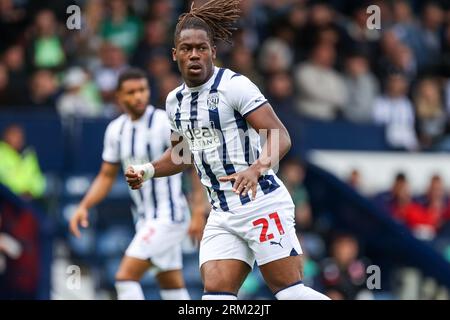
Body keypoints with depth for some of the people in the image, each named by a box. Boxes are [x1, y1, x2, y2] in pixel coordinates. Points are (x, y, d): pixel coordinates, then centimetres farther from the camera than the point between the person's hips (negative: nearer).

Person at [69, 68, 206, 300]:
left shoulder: (165, 123, -14)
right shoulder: (116, 129, 6)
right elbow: (106, 176, 16)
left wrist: (198, 212, -18)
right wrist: (84, 206, 2)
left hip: (168, 215, -7)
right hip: (144, 218, 7)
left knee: (126, 275, -16)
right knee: (172, 287, 12)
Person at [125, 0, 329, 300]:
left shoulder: (234, 84, -10)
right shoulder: (175, 100, 13)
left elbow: (280, 136, -17)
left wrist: (256, 169, -34)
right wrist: (147, 171, 11)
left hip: (262, 204, -7)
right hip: (222, 216, 7)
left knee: (290, 291, -10)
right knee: (215, 293, -6)